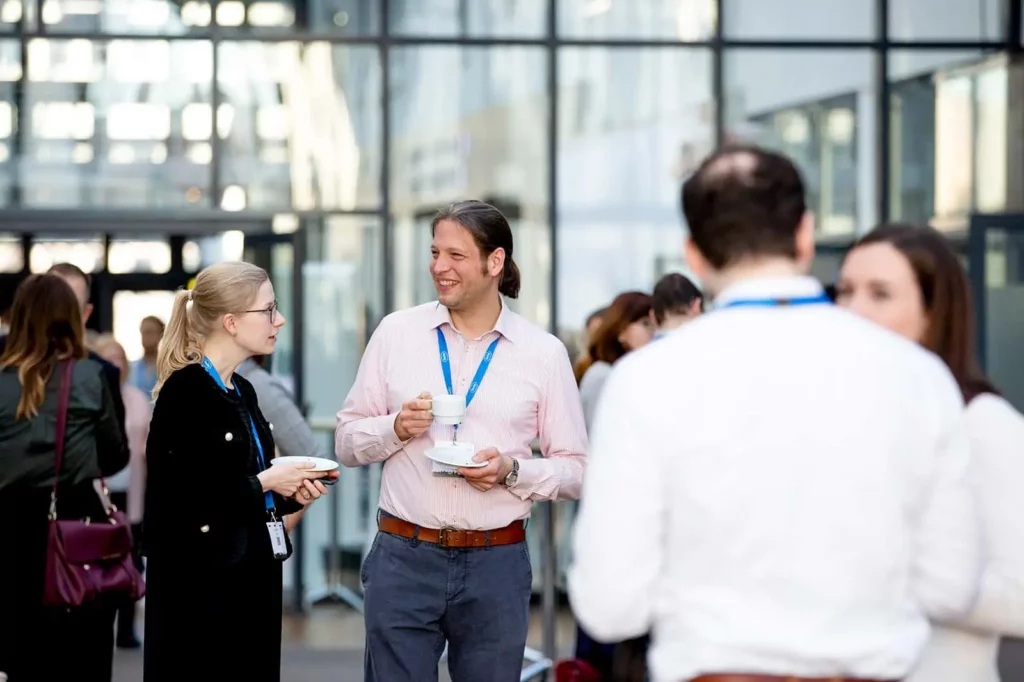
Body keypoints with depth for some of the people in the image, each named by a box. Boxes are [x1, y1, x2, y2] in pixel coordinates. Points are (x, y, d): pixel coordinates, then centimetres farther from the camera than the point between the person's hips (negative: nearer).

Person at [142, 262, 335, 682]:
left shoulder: (242, 392, 13)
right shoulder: (185, 392, -12)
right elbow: (177, 501, -19)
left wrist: (289, 493, 4)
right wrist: (263, 482, -15)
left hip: (250, 580, 8)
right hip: (199, 588, -8)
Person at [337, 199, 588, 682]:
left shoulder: (543, 353, 3)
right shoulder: (396, 333, 6)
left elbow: (576, 470, 4)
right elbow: (347, 443, 9)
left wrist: (512, 471, -14)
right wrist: (396, 428, -10)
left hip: (497, 567, 0)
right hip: (404, 557, 1)